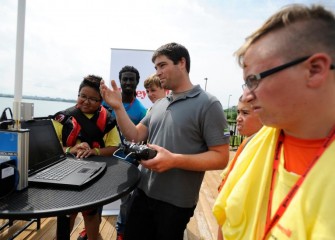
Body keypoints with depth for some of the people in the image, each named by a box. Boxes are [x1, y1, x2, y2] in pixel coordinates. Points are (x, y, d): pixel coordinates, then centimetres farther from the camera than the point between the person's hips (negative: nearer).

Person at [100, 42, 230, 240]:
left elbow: (221, 158, -17)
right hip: (143, 193, 6)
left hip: (175, 202, -6)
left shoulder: (208, 104, -13)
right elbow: (136, 136, 7)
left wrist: (174, 160, -27)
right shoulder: (159, 105, 8)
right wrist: (118, 107, -5)